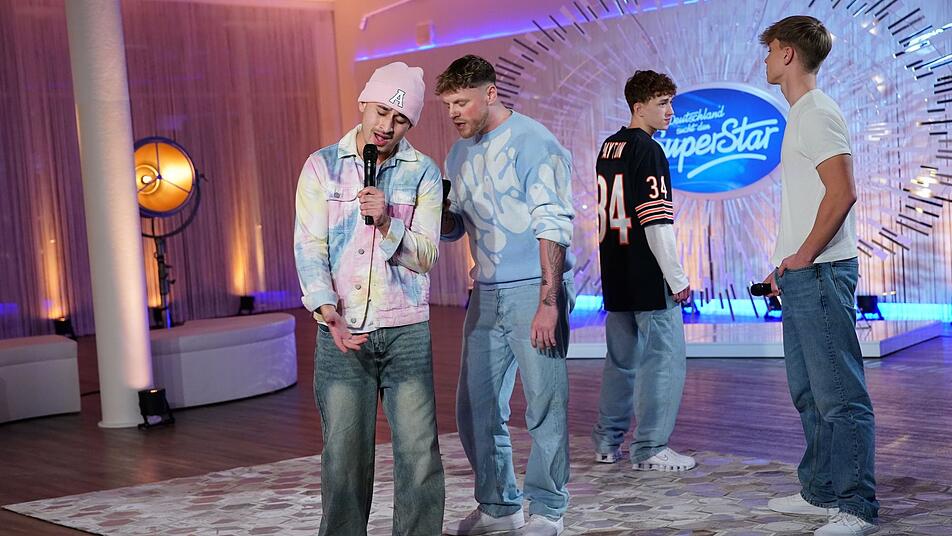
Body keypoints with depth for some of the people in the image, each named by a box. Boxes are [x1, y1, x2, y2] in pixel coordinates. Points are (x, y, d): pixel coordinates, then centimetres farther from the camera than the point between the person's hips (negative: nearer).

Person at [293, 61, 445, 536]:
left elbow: (425, 257, -1)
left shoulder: (424, 174, 4)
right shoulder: (322, 167, 4)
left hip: (406, 332, 0)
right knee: (343, 452, 2)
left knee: (419, 449, 0)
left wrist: (387, 222, -19)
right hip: (341, 333, 0)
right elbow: (309, 248, -1)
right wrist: (330, 315, -13)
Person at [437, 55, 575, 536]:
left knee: (545, 406, 0)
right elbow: (452, 226, 20)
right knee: (476, 407, 10)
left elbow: (553, 226, -13)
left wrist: (548, 301, -19)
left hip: (534, 291, -7)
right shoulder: (460, 152, 13)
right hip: (486, 295, 7)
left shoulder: (533, 143, -8)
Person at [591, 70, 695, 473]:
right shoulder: (648, 151, -14)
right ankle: (649, 449, 1)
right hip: (648, 278, -9)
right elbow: (656, 223, -19)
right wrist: (678, 277, -13)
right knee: (664, 359, -2)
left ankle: (608, 442, 22)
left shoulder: (608, 148, 14)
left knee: (622, 360, 16)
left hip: (615, 277, 9)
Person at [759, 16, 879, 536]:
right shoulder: (802, 115, 19)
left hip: (820, 274, -11)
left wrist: (804, 256, -16)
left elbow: (842, 192, -22)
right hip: (801, 275, 11)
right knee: (809, 392, 17)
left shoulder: (817, 114, -12)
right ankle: (821, 491, 27)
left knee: (839, 395, -7)